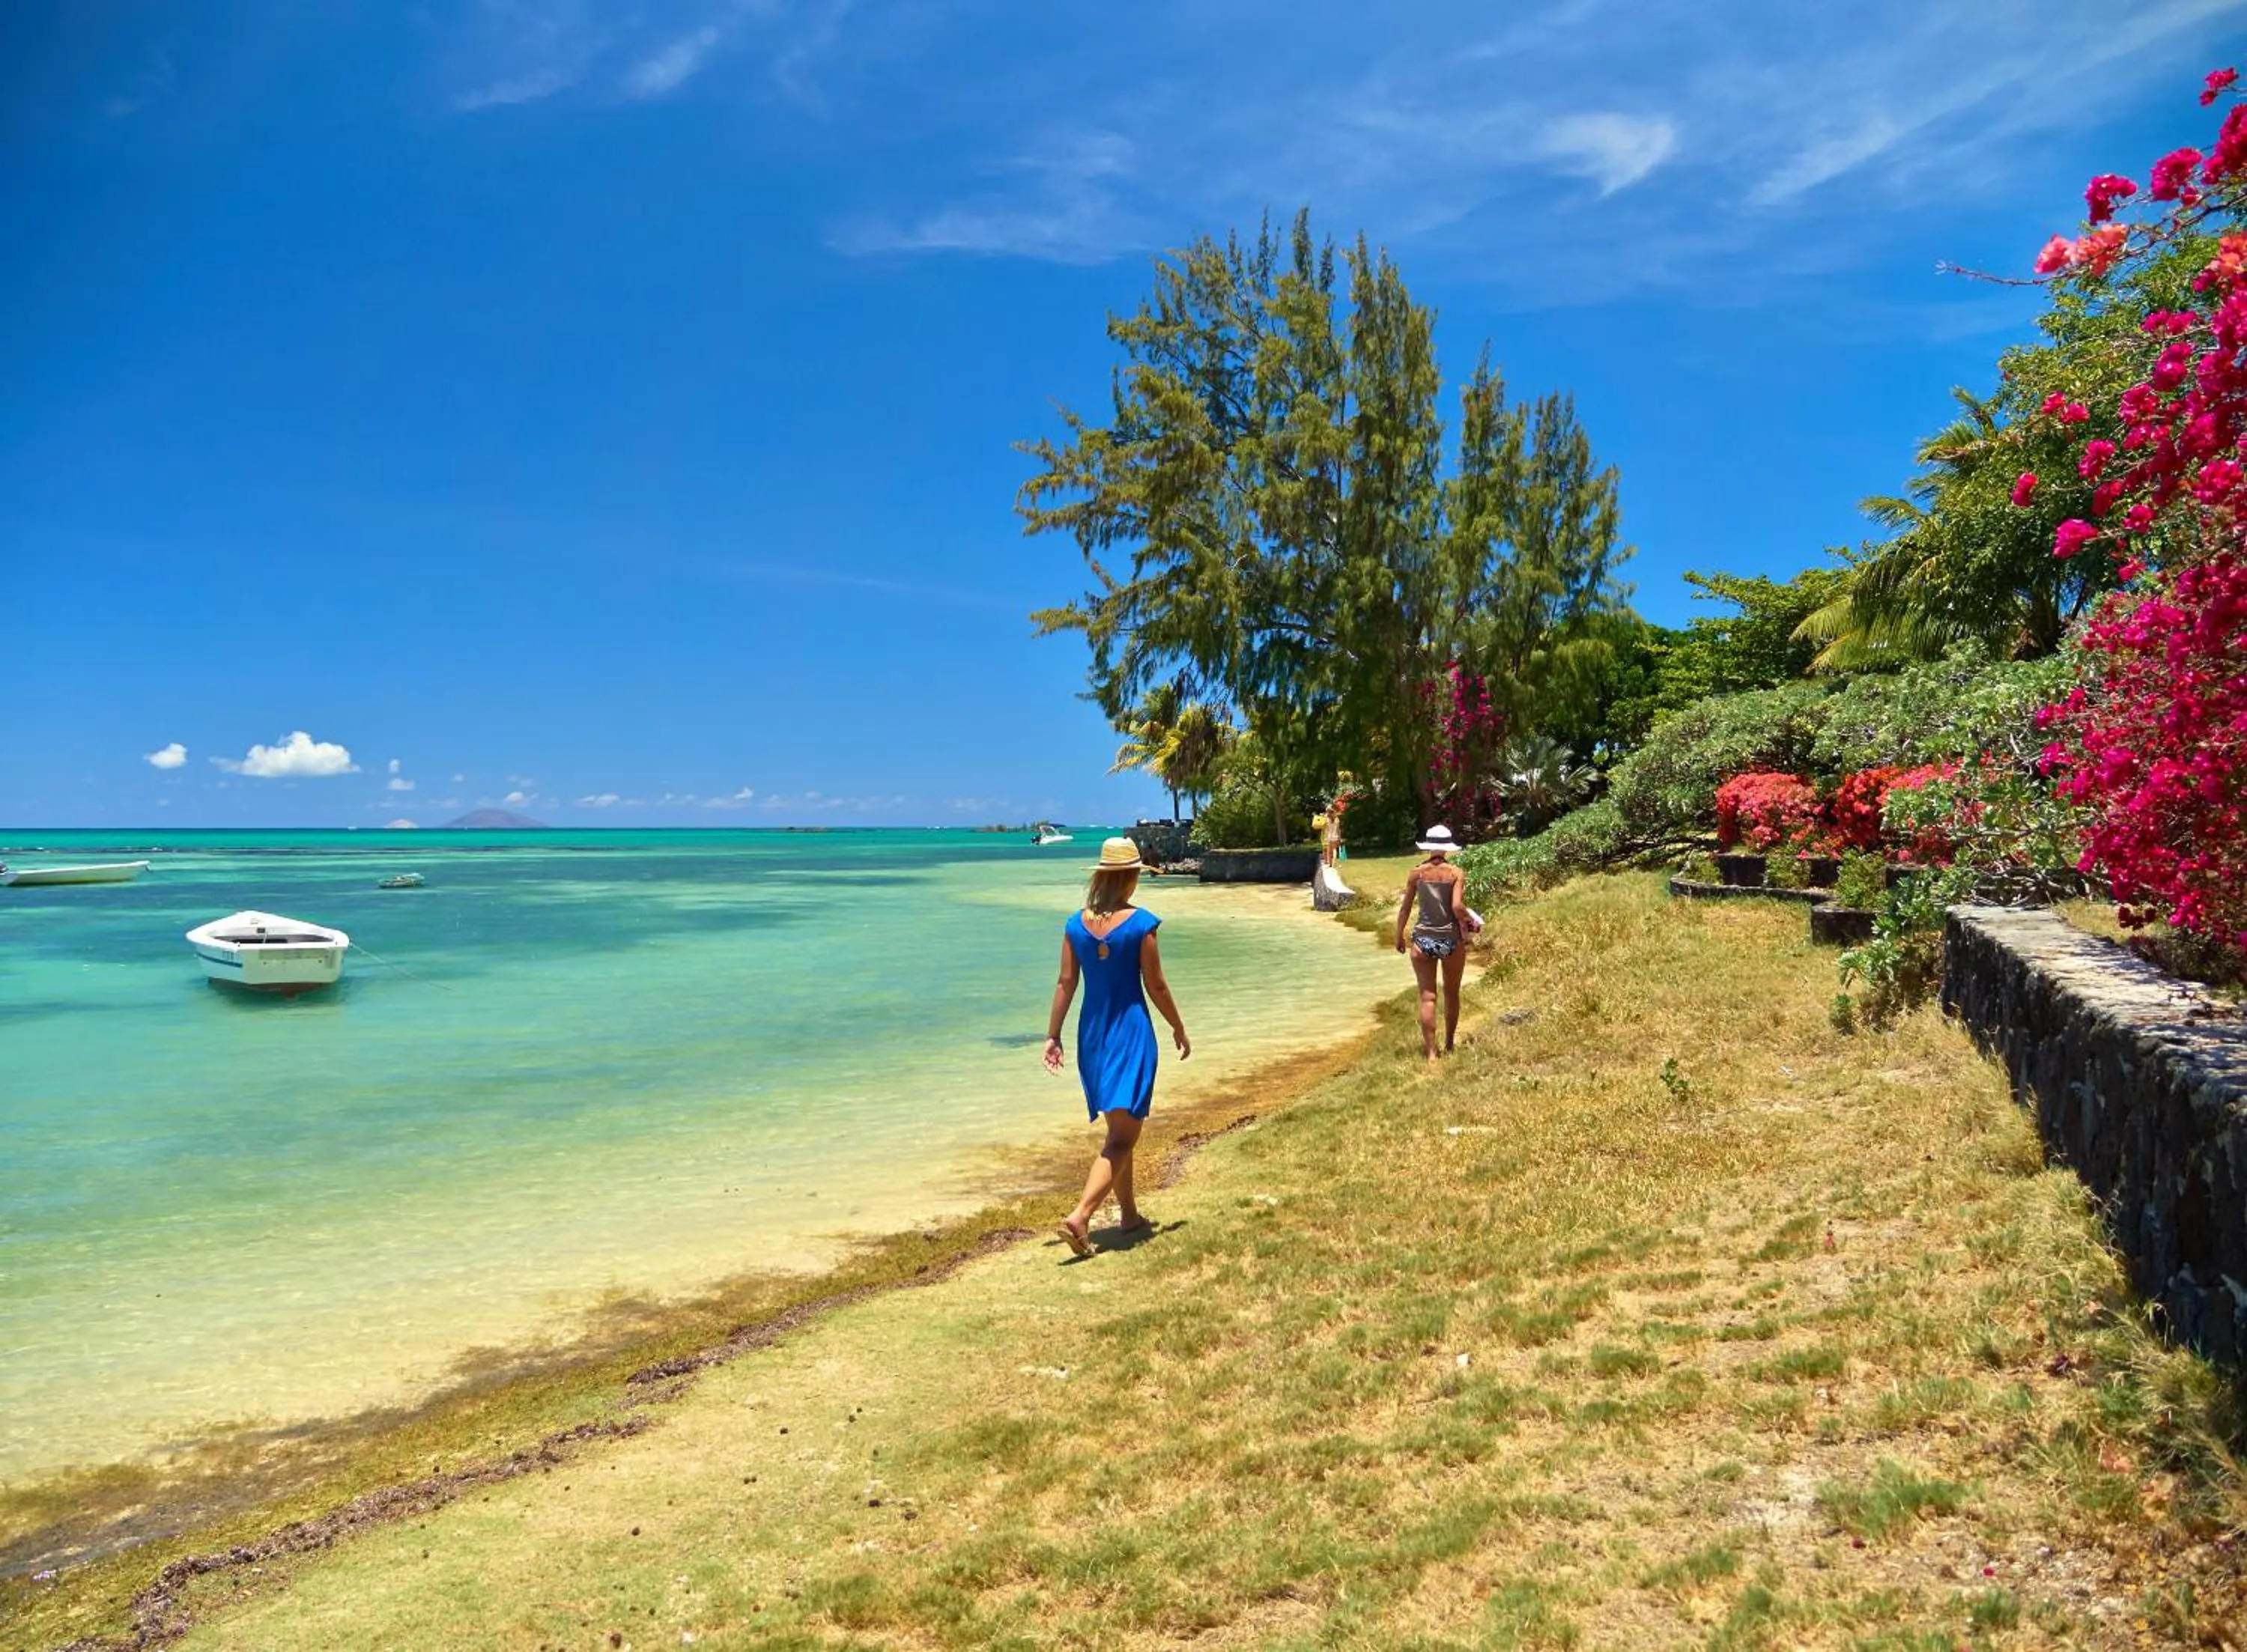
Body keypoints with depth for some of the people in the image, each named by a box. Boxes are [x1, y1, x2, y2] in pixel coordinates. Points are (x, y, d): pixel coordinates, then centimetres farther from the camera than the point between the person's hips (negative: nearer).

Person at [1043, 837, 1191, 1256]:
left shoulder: (1076, 924, 0)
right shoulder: (1141, 923, -12)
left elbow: (1065, 984, 1)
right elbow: (1155, 986, -7)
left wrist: (1053, 1036, 8)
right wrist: (1179, 1029, 5)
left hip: (1092, 1035, 6)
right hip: (1131, 1033, -6)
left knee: (1118, 1129, 20)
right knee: (1123, 1136, -3)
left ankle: (1130, 1214, 31)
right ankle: (1080, 1216, -18)